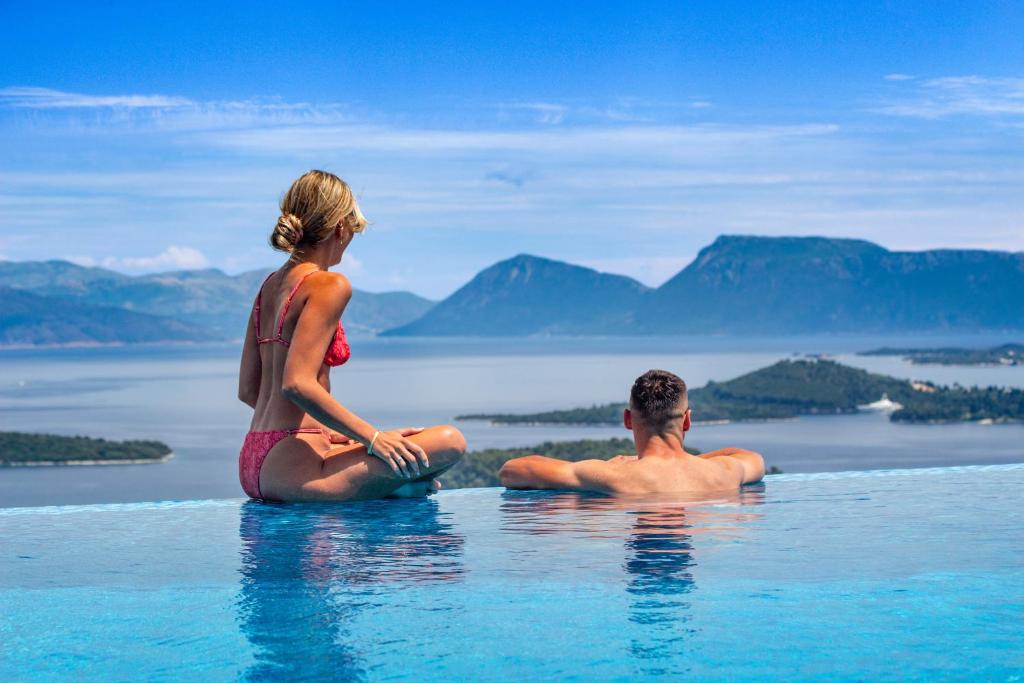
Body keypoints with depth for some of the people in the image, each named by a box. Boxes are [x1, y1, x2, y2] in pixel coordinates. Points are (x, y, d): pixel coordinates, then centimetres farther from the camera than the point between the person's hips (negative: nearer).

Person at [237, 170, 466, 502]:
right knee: (450, 442, -14)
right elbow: (297, 384, -22)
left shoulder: (270, 285, 15)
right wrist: (373, 437, -17)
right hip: (291, 467, -9)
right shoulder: (329, 285, -10)